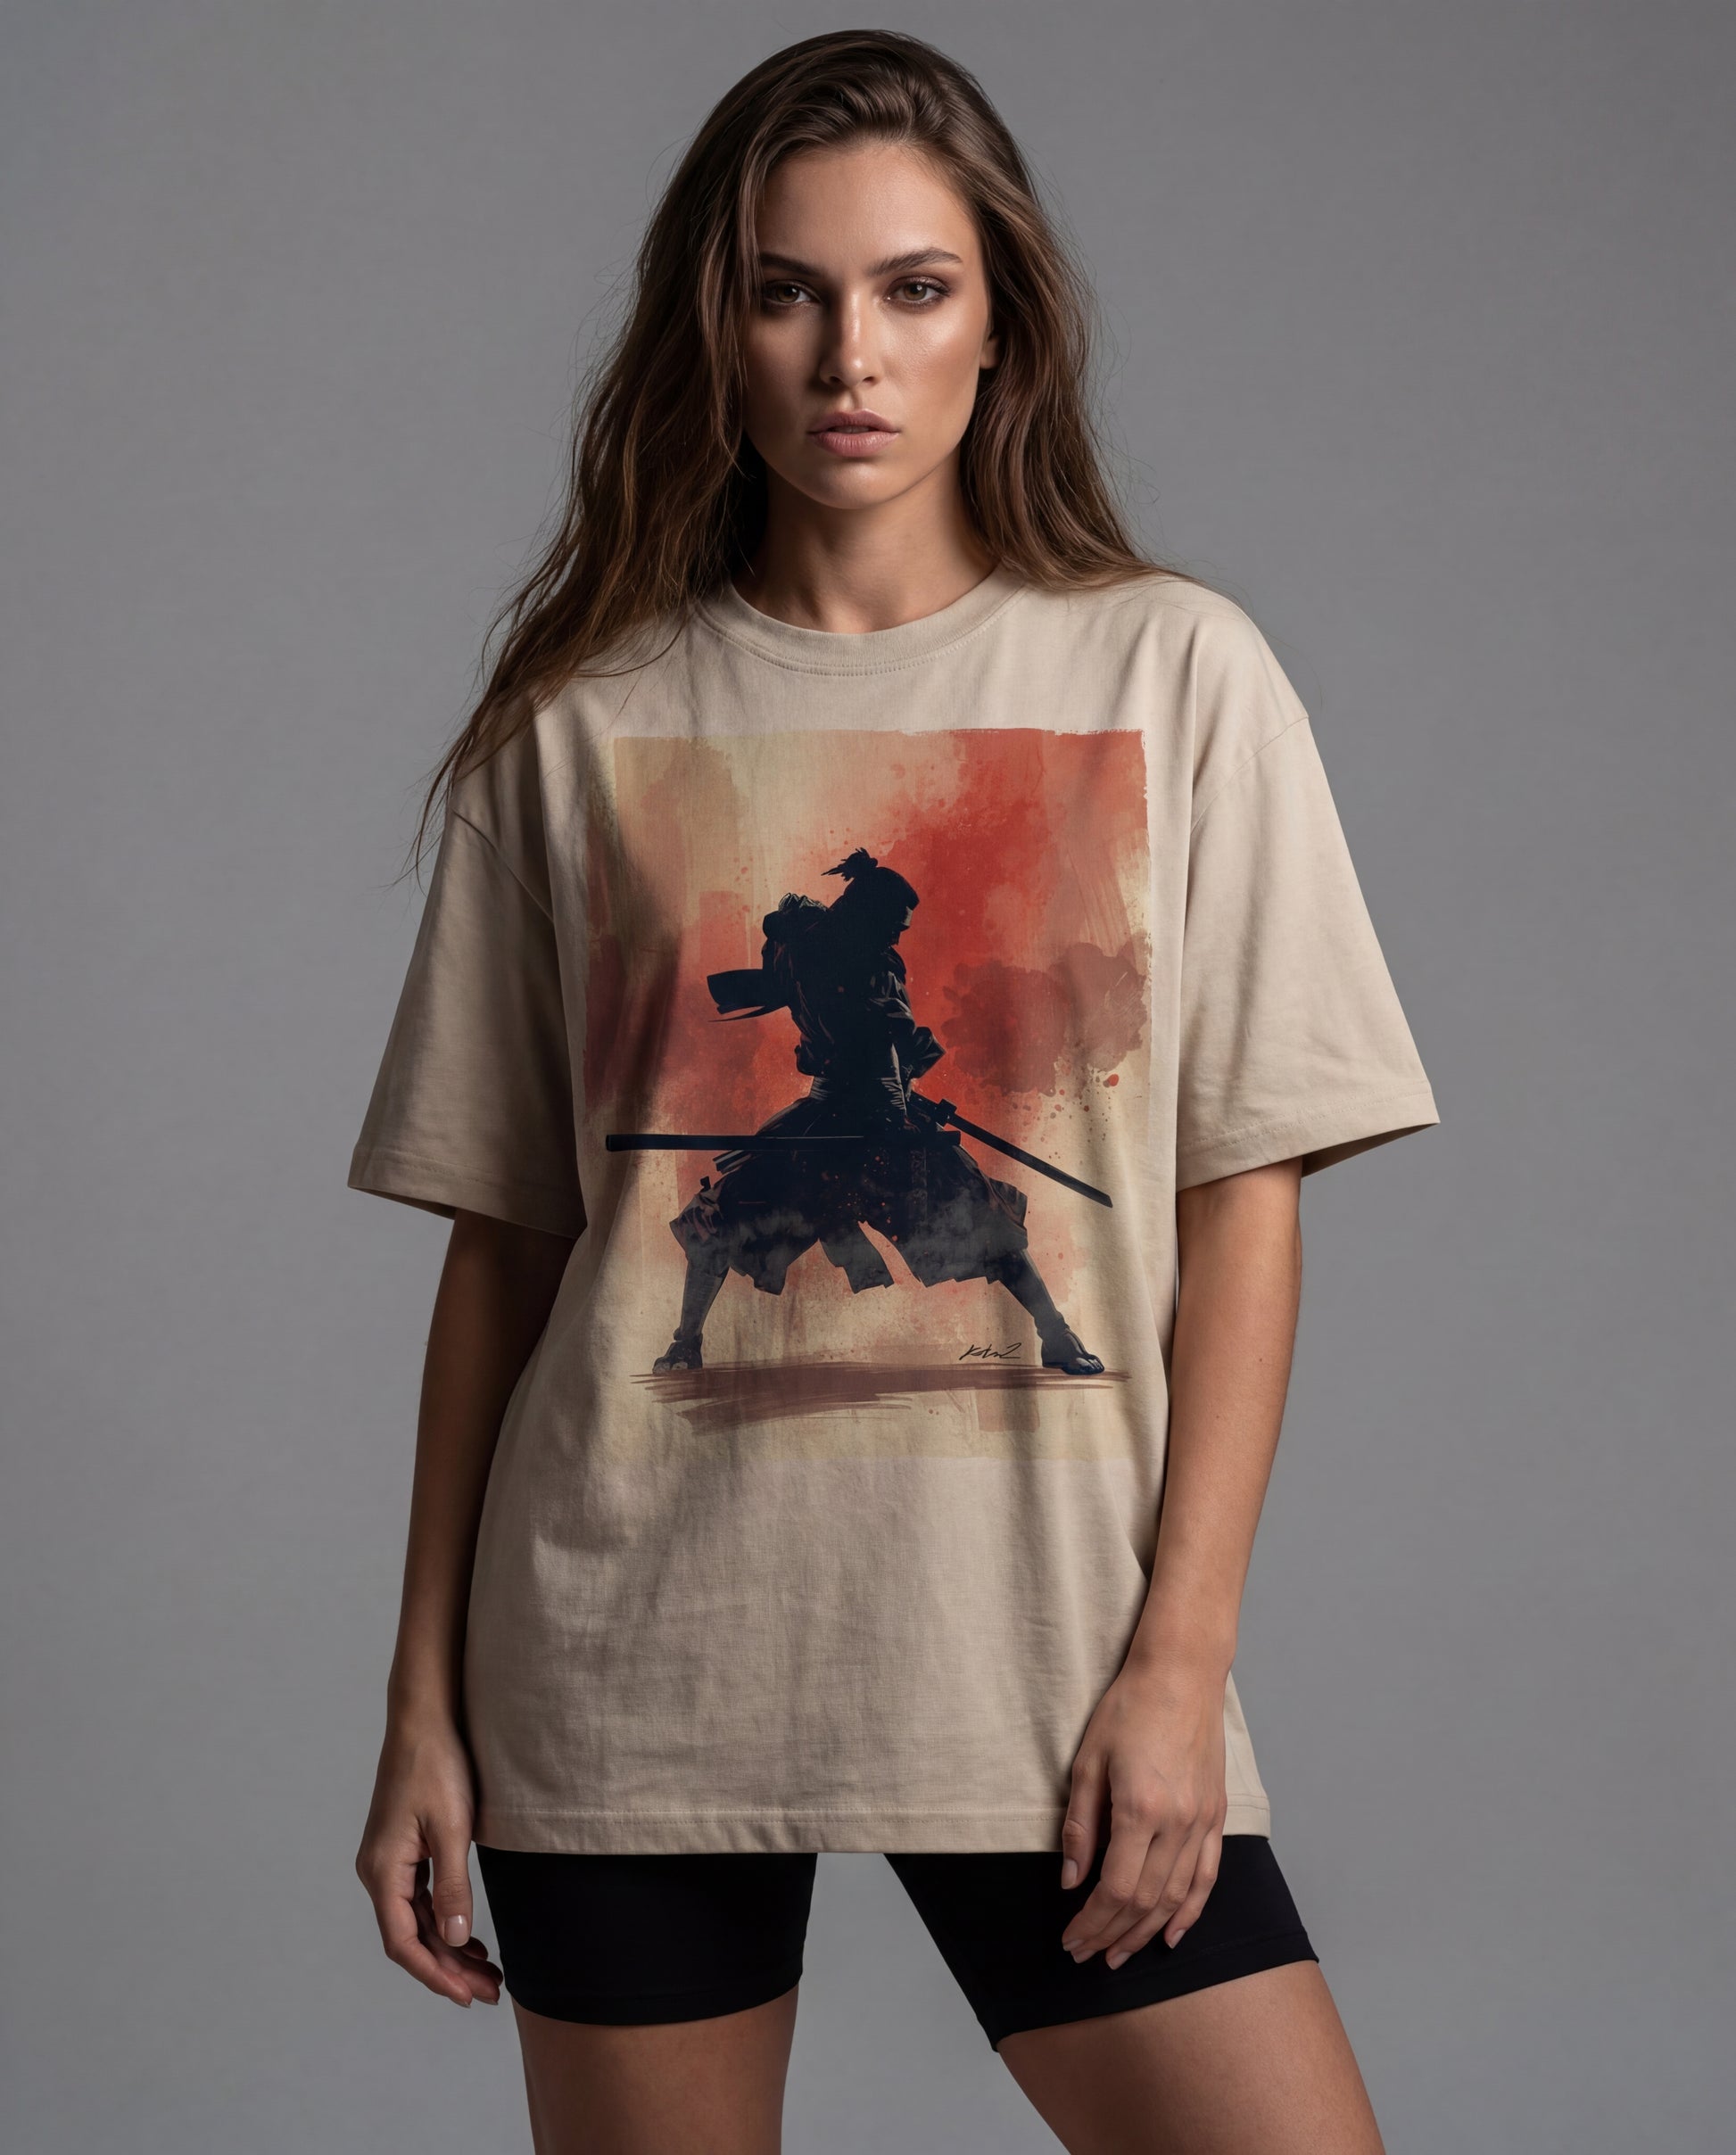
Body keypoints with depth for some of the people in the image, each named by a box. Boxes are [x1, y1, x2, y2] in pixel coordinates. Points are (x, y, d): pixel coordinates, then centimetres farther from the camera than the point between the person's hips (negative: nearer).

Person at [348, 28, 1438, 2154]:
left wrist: (1180, 1655, -7)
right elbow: (499, 1239, 7)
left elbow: (1244, 1201, 1)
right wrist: (424, 1705, 5)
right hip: (626, 1661, 1)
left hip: (1050, 1656, 0)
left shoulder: (1176, 674, 4)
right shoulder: (582, 722, 6)